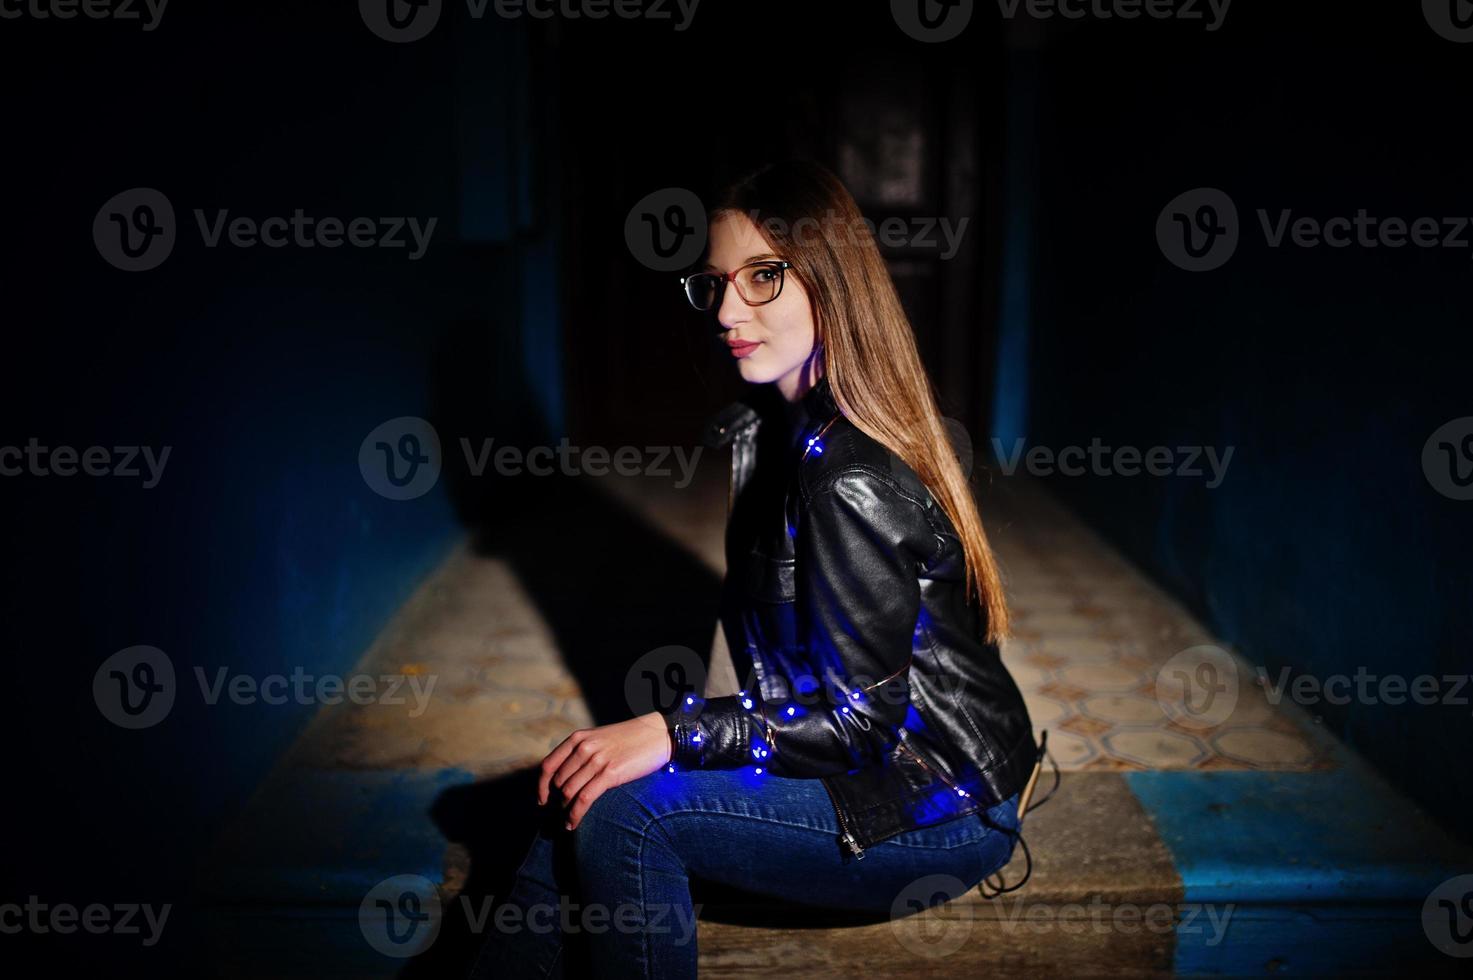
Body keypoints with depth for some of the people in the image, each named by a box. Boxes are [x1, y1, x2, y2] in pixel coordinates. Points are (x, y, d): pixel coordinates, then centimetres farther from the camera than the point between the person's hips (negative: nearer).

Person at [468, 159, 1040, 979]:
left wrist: (678, 731, -21)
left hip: (945, 811, -9)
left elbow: (862, 718, -22)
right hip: (886, 756, 9)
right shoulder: (776, 428, 4)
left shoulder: (849, 480, -26)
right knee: (582, 791, -5)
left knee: (619, 808, -20)